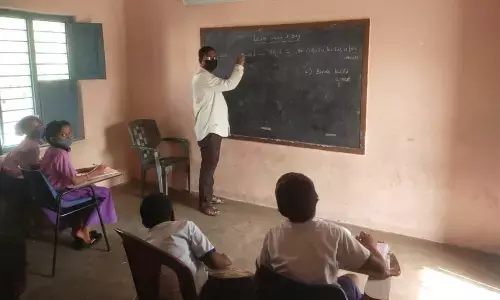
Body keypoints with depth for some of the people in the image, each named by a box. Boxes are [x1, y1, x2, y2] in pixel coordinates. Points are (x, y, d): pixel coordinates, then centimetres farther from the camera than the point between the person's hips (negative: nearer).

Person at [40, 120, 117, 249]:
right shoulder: (61, 154, -24)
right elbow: (75, 180, -25)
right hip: (61, 194, -10)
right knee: (103, 193, -1)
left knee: (90, 190, 29)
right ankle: (83, 231, 8)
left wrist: (87, 169, 5)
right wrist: (94, 173, -13)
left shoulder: (51, 151, 6)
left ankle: (79, 228, 29)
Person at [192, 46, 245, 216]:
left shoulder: (207, 78, 18)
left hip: (213, 128, 11)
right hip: (209, 129, -11)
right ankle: (204, 203, 2)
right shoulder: (203, 78, -17)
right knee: (209, 165, -6)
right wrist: (239, 66, -16)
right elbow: (229, 85, -24)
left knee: (210, 164, 18)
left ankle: (208, 196, 30)